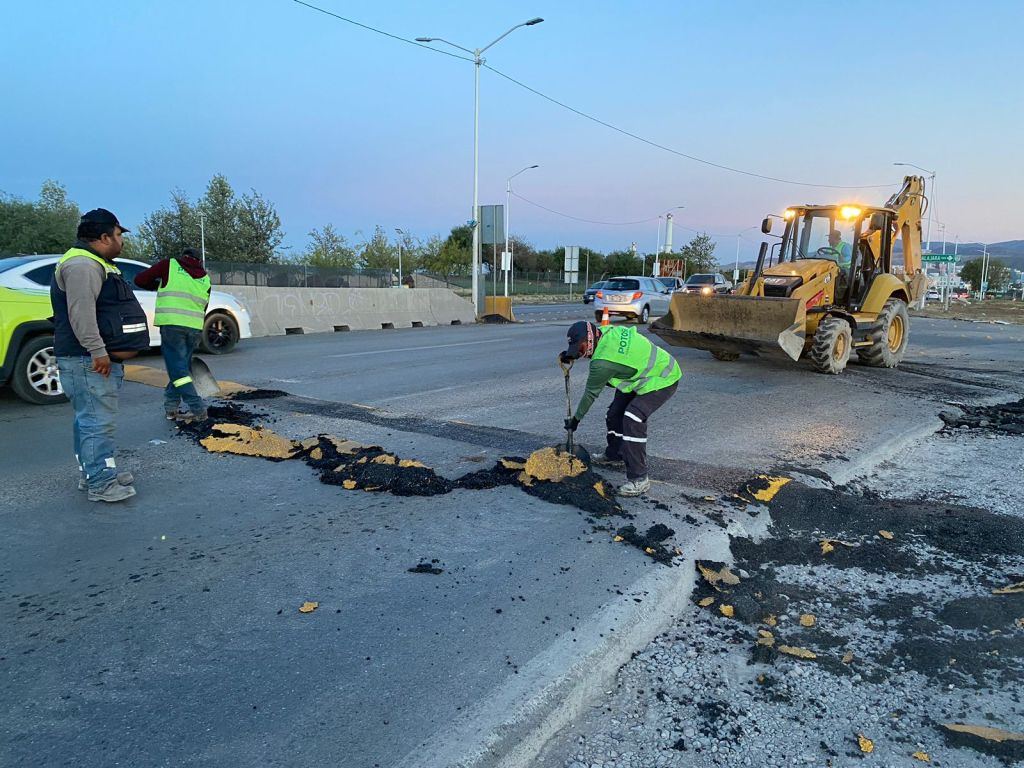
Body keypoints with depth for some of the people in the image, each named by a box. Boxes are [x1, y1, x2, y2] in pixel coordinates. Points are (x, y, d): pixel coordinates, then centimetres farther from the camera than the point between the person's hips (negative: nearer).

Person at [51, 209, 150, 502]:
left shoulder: (96, 264, 21)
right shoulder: (82, 265, -15)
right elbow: (81, 313, -25)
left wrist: (105, 352, 29)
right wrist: (98, 351, -27)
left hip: (102, 357, 11)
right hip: (89, 360, -11)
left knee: (91, 419, 16)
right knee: (97, 421, -9)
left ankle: (94, 473, 25)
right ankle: (101, 483, -6)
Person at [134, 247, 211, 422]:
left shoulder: (170, 265, 8)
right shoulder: (205, 278, 18)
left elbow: (140, 280, 9)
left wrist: (159, 285, 26)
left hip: (172, 324, -4)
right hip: (195, 327, 4)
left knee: (178, 367, -2)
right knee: (181, 366, 16)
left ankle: (198, 409, -8)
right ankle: (170, 406, 18)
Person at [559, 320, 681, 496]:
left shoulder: (603, 362, -30)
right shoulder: (607, 330, -8)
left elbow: (591, 394, -17)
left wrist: (576, 419, -3)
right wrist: (570, 356, 6)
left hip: (661, 381, -10)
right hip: (643, 374, 10)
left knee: (632, 419, -23)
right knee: (615, 413, 13)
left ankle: (639, 479, -18)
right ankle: (614, 456, 34)